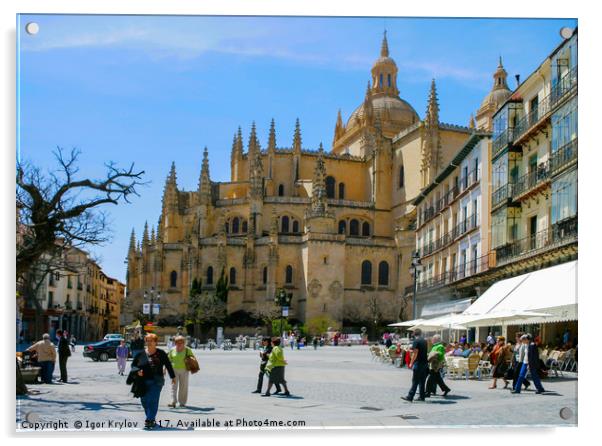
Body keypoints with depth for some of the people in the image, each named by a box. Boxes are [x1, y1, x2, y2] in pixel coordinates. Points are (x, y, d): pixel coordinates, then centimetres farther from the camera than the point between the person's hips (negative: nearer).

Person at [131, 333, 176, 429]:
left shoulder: (161, 354, 1)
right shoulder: (141, 354, 5)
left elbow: (168, 365, 10)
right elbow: (133, 365, 12)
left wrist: (173, 377, 15)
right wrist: (137, 371, -8)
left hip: (156, 381, -3)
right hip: (143, 381, 3)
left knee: (153, 401, -11)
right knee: (144, 400, 7)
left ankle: (149, 420, -9)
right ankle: (151, 419, 25)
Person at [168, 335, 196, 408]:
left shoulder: (187, 350, 0)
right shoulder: (172, 350, 4)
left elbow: (193, 358, 8)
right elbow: (169, 360, 12)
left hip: (184, 370, -1)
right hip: (174, 370, 1)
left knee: (183, 386, 4)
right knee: (174, 385, -8)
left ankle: (182, 402, 14)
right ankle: (173, 402, -12)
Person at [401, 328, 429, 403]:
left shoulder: (416, 341, -10)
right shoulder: (425, 341, 12)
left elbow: (415, 353, -15)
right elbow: (426, 352, 15)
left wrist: (411, 363, -12)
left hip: (418, 363, -7)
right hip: (425, 363, 7)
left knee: (415, 382, -7)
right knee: (422, 382, 12)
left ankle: (410, 397, -8)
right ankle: (422, 397, 15)